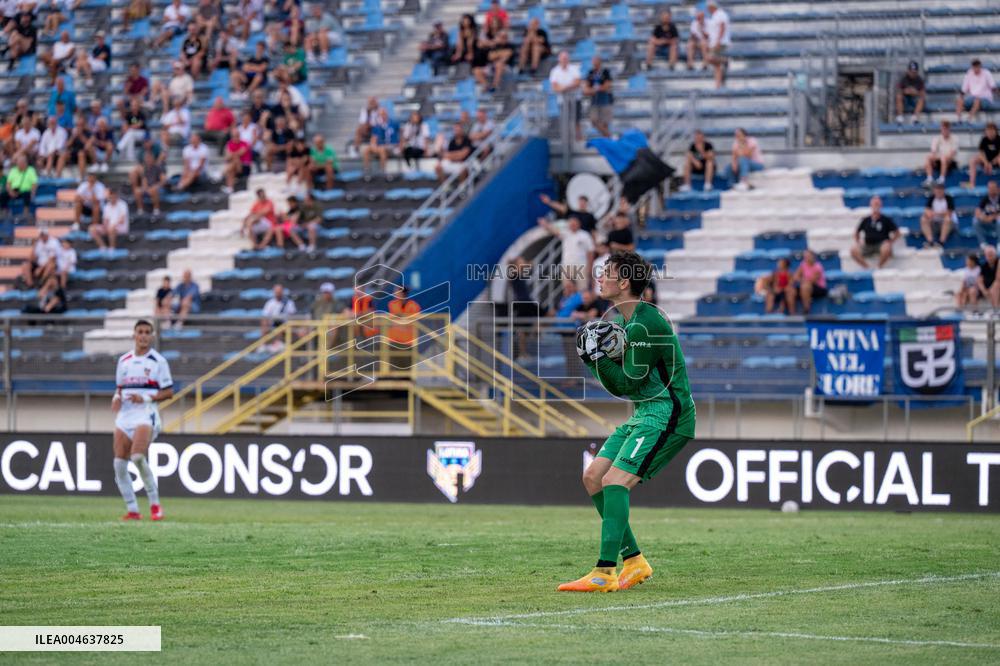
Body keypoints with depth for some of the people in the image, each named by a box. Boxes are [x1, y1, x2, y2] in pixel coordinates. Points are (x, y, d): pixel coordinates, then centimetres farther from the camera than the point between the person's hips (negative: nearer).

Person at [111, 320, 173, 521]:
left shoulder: (158, 361, 2)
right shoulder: (124, 360, 15)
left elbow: (168, 391, 1)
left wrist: (146, 398, -12)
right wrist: (116, 398, 3)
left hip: (146, 413, -5)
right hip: (124, 414, 5)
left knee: (137, 457, -25)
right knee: (119, 464, -4)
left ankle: (154, 503, -9)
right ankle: (132, 510, 4)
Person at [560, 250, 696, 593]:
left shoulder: (644, 324, -17)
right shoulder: (626, 319, 14)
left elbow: (627, 384, -15)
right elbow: (623, 383, 14)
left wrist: (599, 356, -16)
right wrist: (597, 357, -1)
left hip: (666, 413, -10)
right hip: (644, 414, 10)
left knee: (614, 481, -20)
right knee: (593, 478, 6)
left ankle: (604, 573, -22)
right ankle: (633, 562, 10)